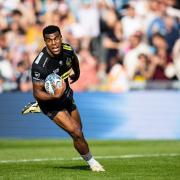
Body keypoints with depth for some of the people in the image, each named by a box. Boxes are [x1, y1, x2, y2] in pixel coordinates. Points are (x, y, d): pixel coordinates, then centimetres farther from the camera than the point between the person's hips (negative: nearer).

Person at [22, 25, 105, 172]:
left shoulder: (67, 50, -16)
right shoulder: (39, 65, -34)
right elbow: (37, 93, -26)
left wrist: (76, 74, 30)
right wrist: (55, 95, -44)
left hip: (66, 95, 7)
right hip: (51, 101, -7)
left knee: (78, 128, 26)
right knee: (77, 134, -15)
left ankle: (38, 107, 40)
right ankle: (91, 162, 13)